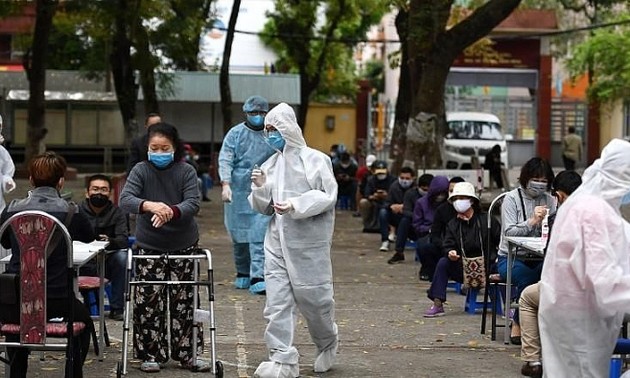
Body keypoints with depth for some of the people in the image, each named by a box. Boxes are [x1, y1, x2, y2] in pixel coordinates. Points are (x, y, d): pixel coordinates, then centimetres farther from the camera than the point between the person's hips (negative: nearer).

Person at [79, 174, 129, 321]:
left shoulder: (117, 213, 4)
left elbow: (123, 240, -13)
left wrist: (110, 242, -37)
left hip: (107, 264, 1)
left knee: (121, 256, -31)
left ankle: (117, 308, -20)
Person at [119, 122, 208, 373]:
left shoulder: (186, 172, -4)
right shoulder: (141, 171, -5)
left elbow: (193, 203, -16)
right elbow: (125, 200, -20)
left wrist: (171, 212, -38)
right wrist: (149, 205, -41)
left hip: (183, 246, 0)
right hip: (149, 246, 0)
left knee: (183, 301, 5)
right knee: (148, 301, -1)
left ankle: (187, 354, 15)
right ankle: (151, 354, 10)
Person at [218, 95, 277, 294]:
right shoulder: (236, 133, 3)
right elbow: (225, 160, -4)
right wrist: (226, 184, -18)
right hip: (238, 192, 0)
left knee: (260, 235, -10)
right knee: (239, 235, 9)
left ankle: (257, 278, -13)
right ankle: (243, 274, 25)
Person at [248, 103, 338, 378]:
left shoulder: (314, 159, -4)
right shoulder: (271, 164, 11)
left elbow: (327, 195, -11)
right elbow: (264, 207, 16)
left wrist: (295, 205, -22)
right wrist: (260, 187, -4)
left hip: (308, 242, -5)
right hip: (277, 240, 5)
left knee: (312, 296, 5)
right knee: (277, 302, -3)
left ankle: (328, 344, 32)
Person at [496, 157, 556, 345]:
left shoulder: (550, 201, 11)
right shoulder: (512, 198, -1)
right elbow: (509, 232, -12)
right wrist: (532, 221, -25)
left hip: (539, 259, 3)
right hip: (511, 258, -3)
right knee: (527, 278, -34)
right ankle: (518, 324, -12)